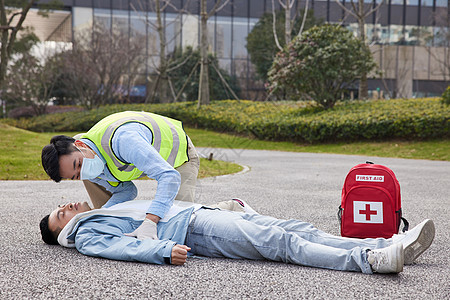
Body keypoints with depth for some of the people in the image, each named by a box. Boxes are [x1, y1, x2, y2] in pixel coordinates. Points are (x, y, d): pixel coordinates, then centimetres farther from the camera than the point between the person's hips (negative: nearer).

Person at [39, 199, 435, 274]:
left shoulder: (110, 212, 33)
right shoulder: (86, 234, 6)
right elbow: (122, 247, -13)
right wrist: (164, 250, -30)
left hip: (201, 213, 8)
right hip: (189, 231, -8)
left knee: (295, 229, -9)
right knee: (279, 241, -25)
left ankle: (389, 246, -18)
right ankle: (369, 260, -37)